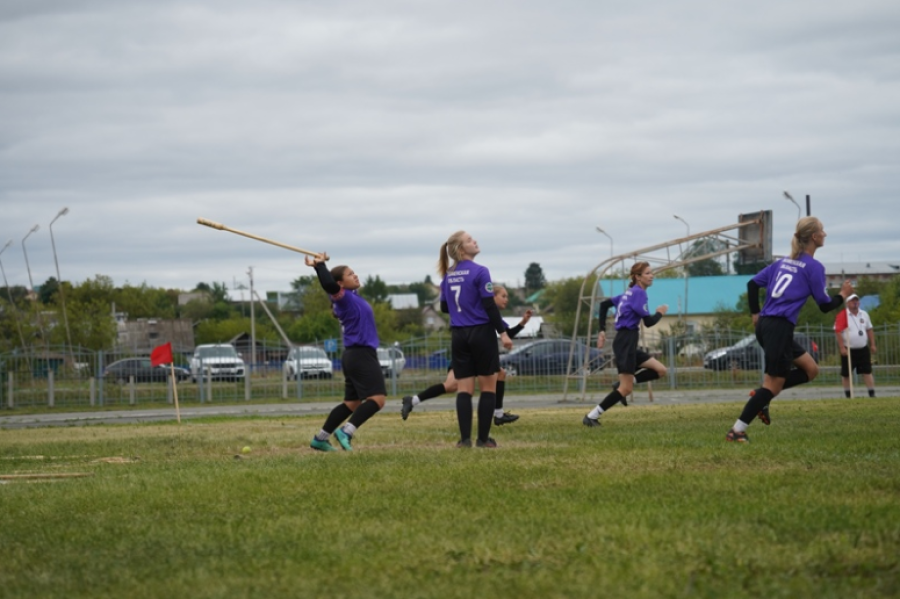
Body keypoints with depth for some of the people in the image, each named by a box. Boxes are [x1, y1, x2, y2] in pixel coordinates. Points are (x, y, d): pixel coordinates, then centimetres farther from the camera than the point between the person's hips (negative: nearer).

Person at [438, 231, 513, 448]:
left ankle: (465, 438, -5)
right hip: (481, 333, -5)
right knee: (488, 387, 4)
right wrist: (503, 332, -9)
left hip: (458, 336, 5)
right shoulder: (480, 272, -10)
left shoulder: (448, 277, 9)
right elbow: (490, 305, -14)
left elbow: (444, 307, 18)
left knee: (464, 388, 4)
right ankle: (483, 438, 2)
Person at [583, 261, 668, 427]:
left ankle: (622, 384, 4)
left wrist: (602, 330, 18)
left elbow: (604, 304, 21)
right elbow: (648, 321, -16)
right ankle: (592, 417, -6)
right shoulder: (639, 293, -11)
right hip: (626, 343, -9)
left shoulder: (630, 293, 17)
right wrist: (660, 313, 5)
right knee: (626, 389, -8)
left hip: (628, 344, 9)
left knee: (660, 370, 8)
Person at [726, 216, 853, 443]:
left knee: (811, 369, 16)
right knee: (774, 385, -4)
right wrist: (842, 295, 14)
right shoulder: (814, 267, -7)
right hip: (780, 328, -8)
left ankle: (762, 395, 5)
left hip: (765, 325, 8)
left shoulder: (784, 262, 15)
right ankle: (737, 431, -7)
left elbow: (753, 283, 14)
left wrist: (756, 313, 19)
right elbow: (824, 305, -3)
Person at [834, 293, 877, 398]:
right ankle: (848, 396, 13)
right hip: (848, 350, -4)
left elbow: (869, 330, 17)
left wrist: (872, 345, 10)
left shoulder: (864, 314, 10)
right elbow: (838, 332, -13)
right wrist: (842, 348, -18)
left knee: (867, 371, -3)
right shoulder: (842, 315, -8)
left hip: (863, 349, 4)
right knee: (846, 374, 3)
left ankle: (872, 394, -3)